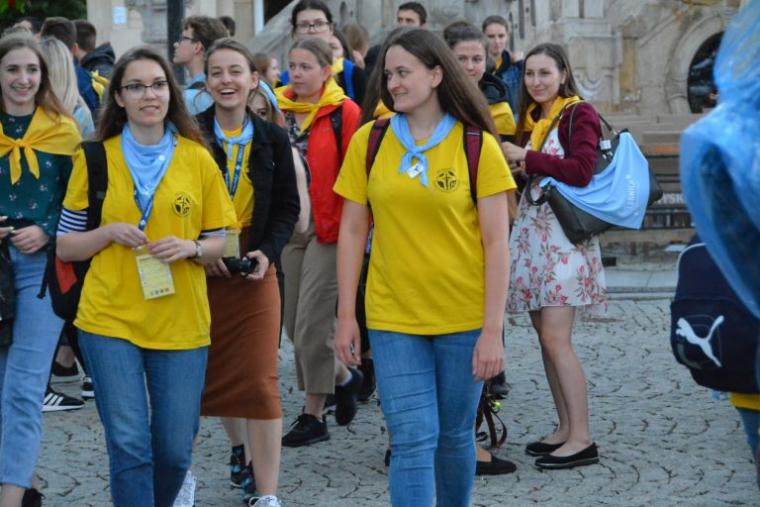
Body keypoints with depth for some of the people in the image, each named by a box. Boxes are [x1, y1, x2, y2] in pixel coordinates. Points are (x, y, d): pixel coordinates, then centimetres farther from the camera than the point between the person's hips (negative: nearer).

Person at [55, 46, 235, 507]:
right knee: (130, 445, -7)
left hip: (182, 324, 1)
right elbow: (65, 246, 7)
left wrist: (191, 248, -11)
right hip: (110, 319, -1)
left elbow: (221, 243, 9)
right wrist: (109, 232, -11)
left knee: (175, 451, 6)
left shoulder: (198, 159, 4)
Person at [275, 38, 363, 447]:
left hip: (329, 228, -6)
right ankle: (343, 377, 34)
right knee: (293, 322, 10)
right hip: (287, 226, 6)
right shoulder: (279, 110, 9)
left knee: (311, 323, -6)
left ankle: (313, 415, 7)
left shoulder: (344, 114, -8)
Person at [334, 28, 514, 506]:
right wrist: (346, 315, 2)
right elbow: (352, 232, 5)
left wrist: (493, 329, -9)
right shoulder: (369, 141, 0)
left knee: (455, 435, 12)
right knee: (413, 441, -4)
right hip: (394, 319, 1)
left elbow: (496, 243, -6)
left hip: (464, 319, 0)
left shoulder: (477, 146, -5)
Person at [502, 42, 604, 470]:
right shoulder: (531, 118, 16)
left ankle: (582, 439, -8)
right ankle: (566, 428, 16)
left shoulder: (580, 114, -6)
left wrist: (526, 158, -14)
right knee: (545, 335, 8)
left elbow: (581, 170, -19)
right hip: (532, 232, 8)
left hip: (565, 234, -8)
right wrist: (520, 163, 0)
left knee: (556, 338, -12)